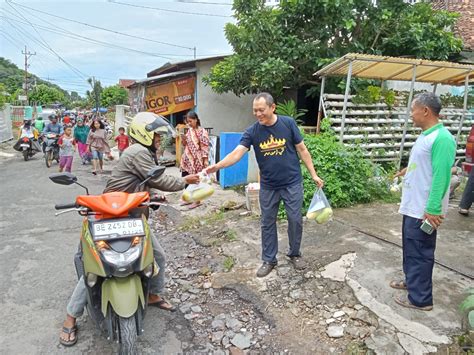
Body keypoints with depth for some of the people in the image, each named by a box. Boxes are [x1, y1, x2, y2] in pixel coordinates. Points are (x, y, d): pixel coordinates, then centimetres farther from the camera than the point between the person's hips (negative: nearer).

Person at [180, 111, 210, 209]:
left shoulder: (202, 131, -11)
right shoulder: (189, 130, 11)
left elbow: (205, 147, -14)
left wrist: (205, 161, -17)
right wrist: (183, 139, -4)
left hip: (197, 160, -7)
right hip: (187, 160, 7)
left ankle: (197, 200, 15)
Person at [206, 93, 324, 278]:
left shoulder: (288, 123, -9)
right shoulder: (252, 131, -8)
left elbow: (302, 150, -2)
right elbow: (237, 153, -19)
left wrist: (313, 174, -2)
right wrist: (218, 165, -36)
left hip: (292, 183, -1)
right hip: (268, 186, 1)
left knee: (295, 220, 8)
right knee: (267, 223, 10)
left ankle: (295, 254, 31)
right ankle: (269, 260, 26)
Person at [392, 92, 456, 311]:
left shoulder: (441, 138, -21)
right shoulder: (425, 136, 10)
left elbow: (441, 176, -26)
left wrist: (433, 209, -27)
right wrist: (409, 170, 36)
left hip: (424, 210, -10)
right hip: (413, 206, 10)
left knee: (419, 253, 1)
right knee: (410, 248, 22)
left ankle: (420, 298, 14)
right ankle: (412, 281, 40)